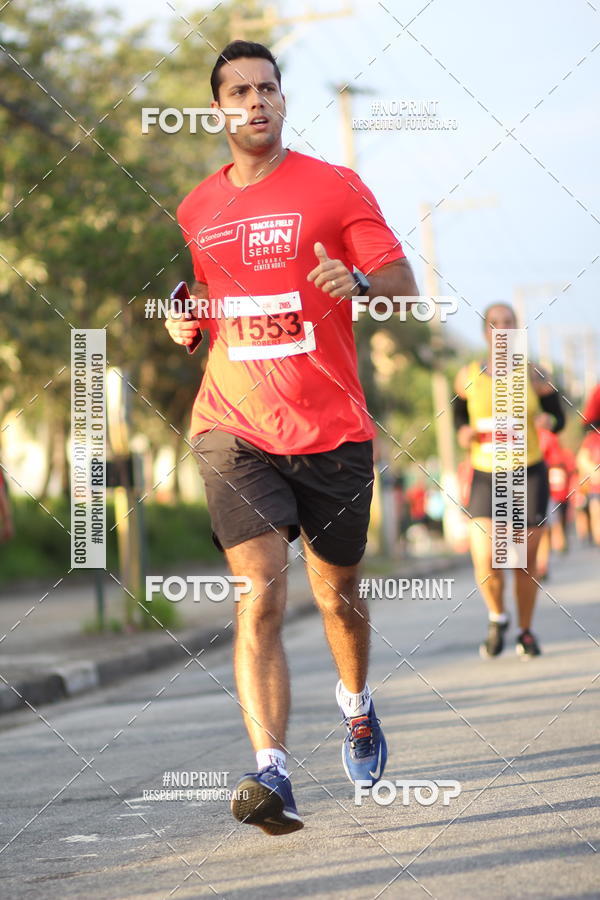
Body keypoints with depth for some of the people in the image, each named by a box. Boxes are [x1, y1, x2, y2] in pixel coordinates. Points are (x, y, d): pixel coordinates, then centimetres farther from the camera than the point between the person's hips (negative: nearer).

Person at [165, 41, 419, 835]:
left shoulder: (333, 188, 1)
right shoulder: (197, 210, 11)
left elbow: (405, 286, -3)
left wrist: (359, 281, -25)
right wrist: (182, 323, 2)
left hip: (332, 431, -1)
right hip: (236, 432, 1)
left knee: (338, 596, 13)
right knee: (260, 596, -16)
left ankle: (357, 705, 45)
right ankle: (271, 776, -24)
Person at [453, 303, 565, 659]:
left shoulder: (532, 376, -1)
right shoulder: (468, 377, 0)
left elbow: (558, 417, 7)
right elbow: (459, 414, 17)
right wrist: (463, 431, -5)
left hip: (529, 474, 0)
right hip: (486, 478, 0)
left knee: (526, 562, 4)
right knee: (485, 565, -14)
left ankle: (526, 632, 25)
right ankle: (497, 617, 16)